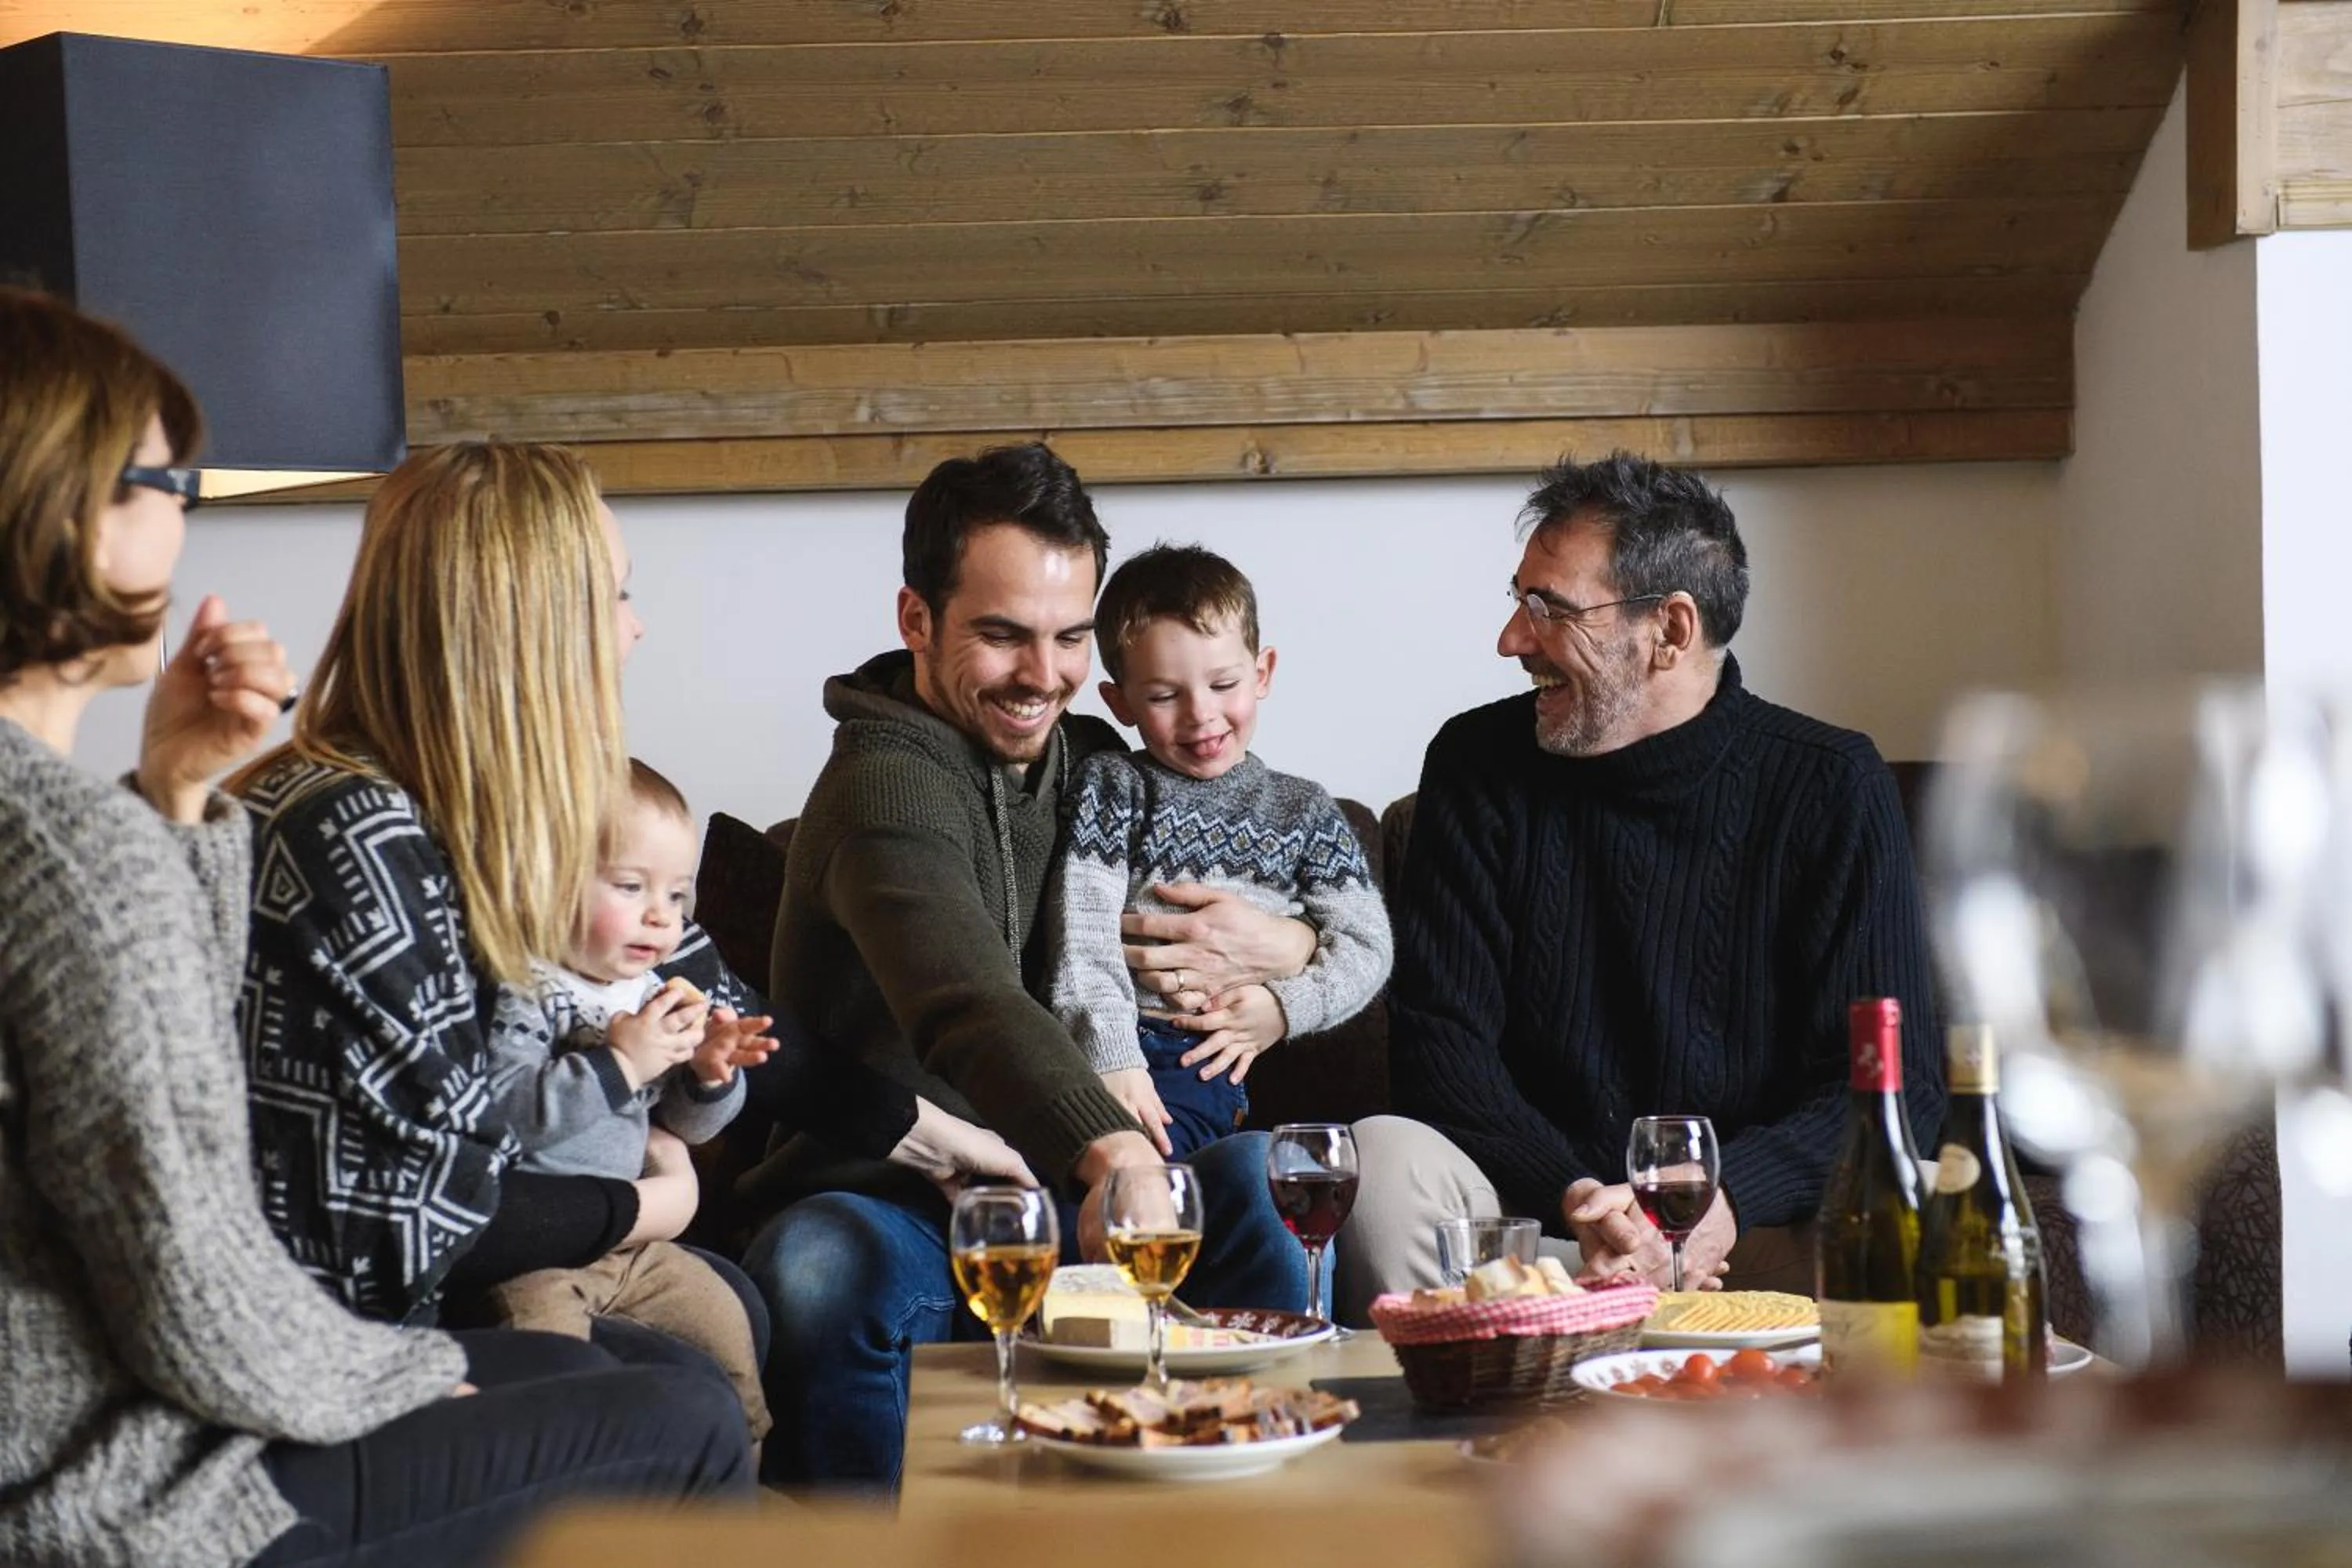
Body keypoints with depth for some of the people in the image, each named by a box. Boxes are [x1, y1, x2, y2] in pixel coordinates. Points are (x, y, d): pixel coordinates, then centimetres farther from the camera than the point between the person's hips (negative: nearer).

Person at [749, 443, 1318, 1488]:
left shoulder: (1089, 762, 13)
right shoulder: (885, 789, -14)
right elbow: (972, 1010, -35)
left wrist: (1283, 948, -4)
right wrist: (1109, 1152, -53)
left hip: (1056, 1203, 6)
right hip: (896, 1204, -6)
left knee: (1270, 1179, -22)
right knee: (812, 1272, -39)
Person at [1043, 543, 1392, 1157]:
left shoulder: (1305, 812, 17)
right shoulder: (1112, 788, 11)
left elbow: (1365, 945, 13)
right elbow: (1083, 934, -1)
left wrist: (1286, 1007, -7)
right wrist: (1112, 1058, -15)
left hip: (1215, 1066, -1)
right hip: (1116, 1046, 1)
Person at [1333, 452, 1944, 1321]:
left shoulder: (1830, 786, -1)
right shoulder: (1480, 766, 3)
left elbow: (1895, 1078, -6)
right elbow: (1439, 1039, -2)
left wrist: (1726, 1200, -25)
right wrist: (1576, 1200, -20)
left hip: (1755, 1214, -1)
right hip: (1541, 1208, 2)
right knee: (1382, 1156, -28)